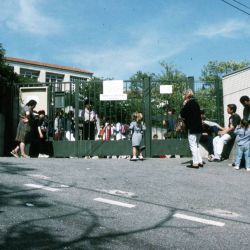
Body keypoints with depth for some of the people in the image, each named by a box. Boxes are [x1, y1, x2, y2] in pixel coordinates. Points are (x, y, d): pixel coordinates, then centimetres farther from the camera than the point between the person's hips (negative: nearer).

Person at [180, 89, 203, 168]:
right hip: (198, 127, 9)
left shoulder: (189, 103, -13)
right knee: (196, 145, 16)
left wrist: (184, 105, -1)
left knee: (193, 145, -5)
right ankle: (200, 161, 17)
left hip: (192, 128, -9)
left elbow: (182, 114, -12)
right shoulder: (195, 102, 14)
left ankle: (195, 163, -6)